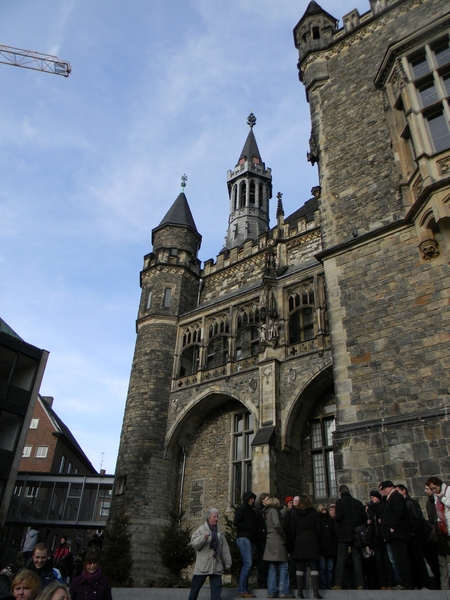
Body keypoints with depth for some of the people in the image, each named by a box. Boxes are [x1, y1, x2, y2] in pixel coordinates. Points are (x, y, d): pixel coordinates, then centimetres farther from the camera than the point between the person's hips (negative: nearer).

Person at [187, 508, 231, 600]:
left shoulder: (219, 532, 10)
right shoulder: (201, 529, -6)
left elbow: (225, 549, 12)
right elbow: (193, 543, -16)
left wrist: (227, 563, 11)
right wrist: (203, 538, -31)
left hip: (216, 566, 4)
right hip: (202, 566, -4)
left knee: (217, 587, 2)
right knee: (196, 586, 8)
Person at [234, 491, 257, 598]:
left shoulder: (251, 510, 19)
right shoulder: (242, 508, -4)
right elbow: (237, 522, -12)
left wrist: (253, 531, 4)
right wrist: (248, 528, -11)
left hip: (250, 539, 8)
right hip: (243, 538, -8)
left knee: (247, 565, 8)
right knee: (247, 563, -13)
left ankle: (244, 590, 12)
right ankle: (242, 590, -10)